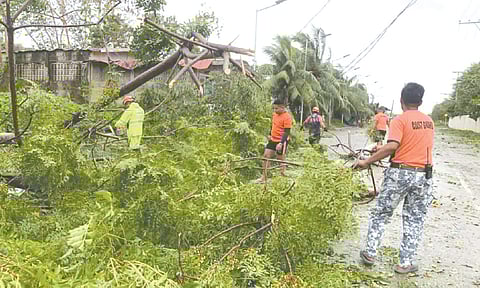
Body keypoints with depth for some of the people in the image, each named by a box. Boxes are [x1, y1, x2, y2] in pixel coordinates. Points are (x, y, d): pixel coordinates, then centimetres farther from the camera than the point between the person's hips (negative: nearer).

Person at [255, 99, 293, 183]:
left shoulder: (287, 117, -18)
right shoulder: (275, 114, 5)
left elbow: (287, 132, -20)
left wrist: (281, 143, -27)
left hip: (281, 141, -8)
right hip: (273, 140, 8)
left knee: (281, 160, 1)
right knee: (266, 156, 5)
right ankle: (263, 178, 13)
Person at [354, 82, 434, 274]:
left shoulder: (400, 120, -8)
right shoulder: (429, 122, 11)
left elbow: (392, 146, -22)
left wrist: (367, 161, -16)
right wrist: (381, 152, 19)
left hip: (400, 173, -4)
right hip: (423, 175, 4)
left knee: (381, 213, 10)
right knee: (414, 219, 11)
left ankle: (370, 253, 17)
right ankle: (406, 263, 15)